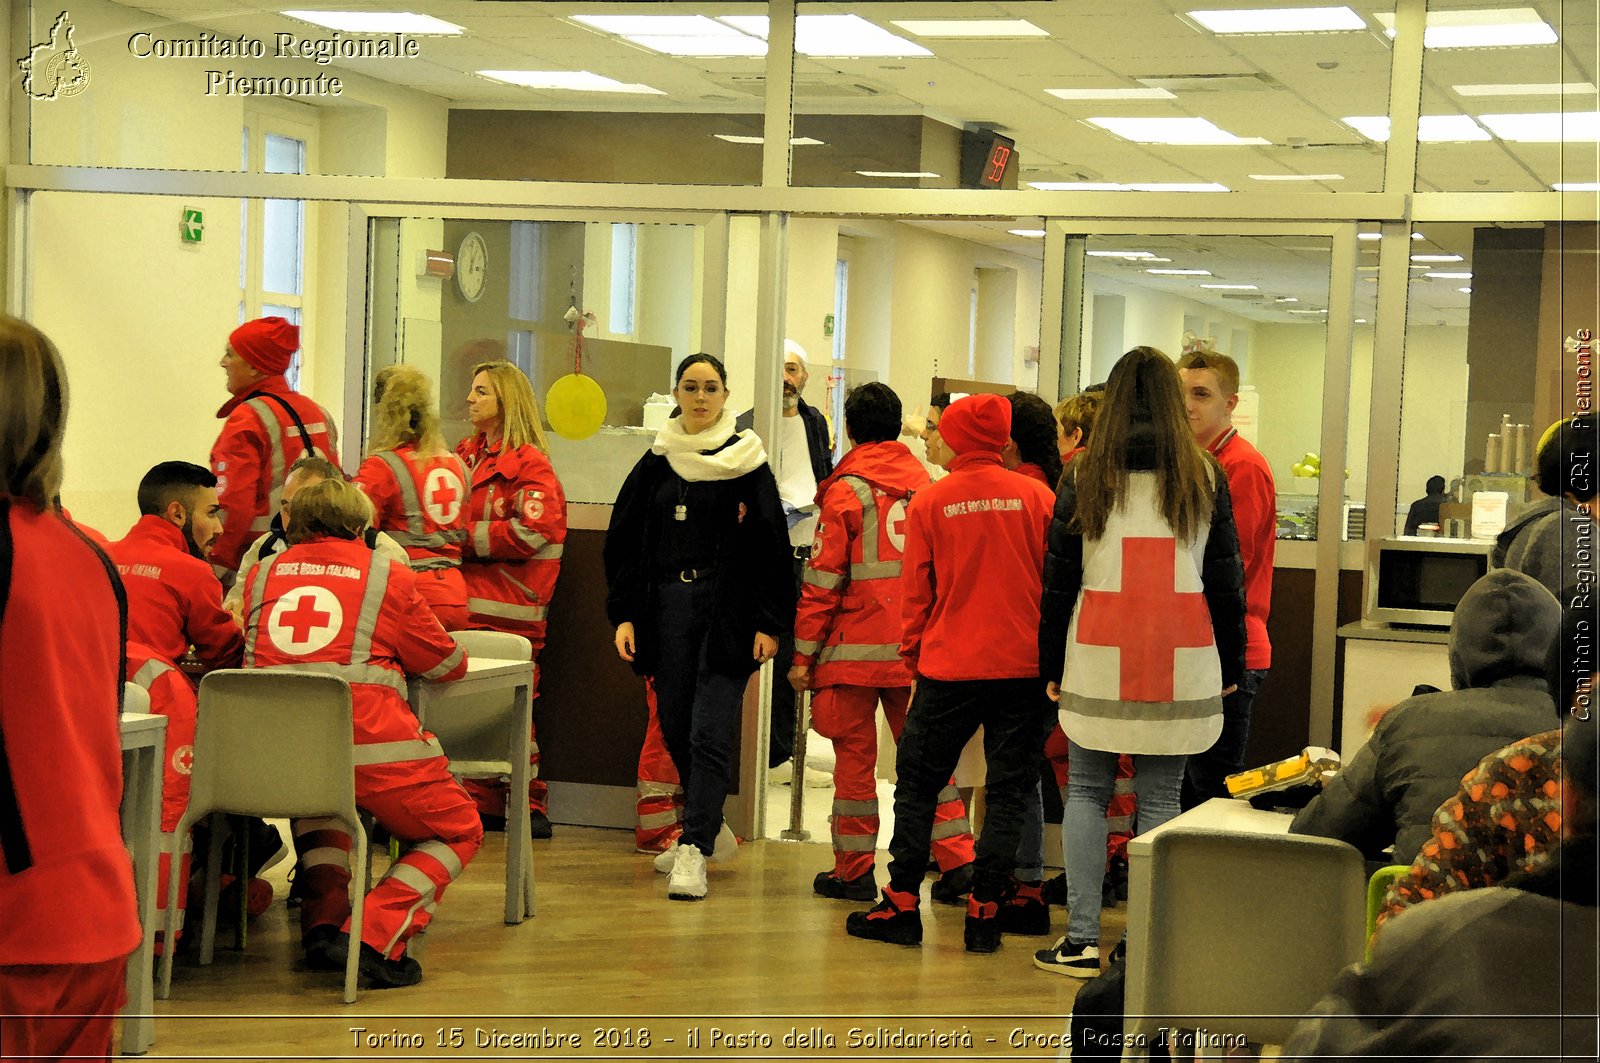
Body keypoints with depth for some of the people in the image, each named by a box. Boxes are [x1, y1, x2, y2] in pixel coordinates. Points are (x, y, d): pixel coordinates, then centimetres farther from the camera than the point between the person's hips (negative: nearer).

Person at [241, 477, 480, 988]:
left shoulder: (264, 573, 17)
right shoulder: (387, 575, 8)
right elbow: (449, 664, 19)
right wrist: (391, 651, 40)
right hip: (369, 744, -4)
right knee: (458, 831, 18)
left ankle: (322, 923, 18)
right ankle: (373, 940, -2)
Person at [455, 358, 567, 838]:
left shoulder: (530, 464, -6)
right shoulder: (466, 455, 16)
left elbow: (533, 531, -16)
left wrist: (469, 540, -12)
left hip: (509, 606, -7)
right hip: (465, 600, 7)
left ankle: (530, 806, 7)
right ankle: (481, 803, 12)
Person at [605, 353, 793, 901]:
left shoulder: (747, 461, 1)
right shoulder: (656, 463, 11)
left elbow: (772, 547, -1)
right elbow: (624, 542, 12)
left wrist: (769, 623, -8)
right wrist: (624, 614, 3)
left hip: (727, 609, -4)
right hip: (666, 608, 4)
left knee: (709, 732, -10)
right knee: (675, 727, 9)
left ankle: (694, 849, -9)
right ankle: (708, 828, 29)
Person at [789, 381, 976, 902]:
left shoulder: (846, 490, -6)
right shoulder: (926, 483, 8)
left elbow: (823, 579, -8)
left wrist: (803, 653, -4)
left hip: (856, 649, -4)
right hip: (917, 646, 4)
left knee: (855, 756, 3)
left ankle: (854, 871, 8)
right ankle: (958, 858, 6)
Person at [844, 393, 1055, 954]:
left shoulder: (929, 502, -1)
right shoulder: (1037, 497, 0)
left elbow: (915, 591, 3)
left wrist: (914, 657, 15)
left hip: (949, 669, -1)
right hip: (1023, 667, 1)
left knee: (918, 785, 10)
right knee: (1007, 792, 6)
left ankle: (902, 906, 11)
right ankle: (984, 913, 4)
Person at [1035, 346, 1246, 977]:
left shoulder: (1085, 476, 2)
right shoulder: (1205, 476, 4)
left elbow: (1060, 576, 4)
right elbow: (1226, 578, 6)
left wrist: (1052, 664, 11)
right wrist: (1231, 664, 13)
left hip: (1099, 659, 0)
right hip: (1180, 663, 1)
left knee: (1087, 790, 8)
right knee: (1159, 799, 4)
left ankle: (1082, 939, 5)